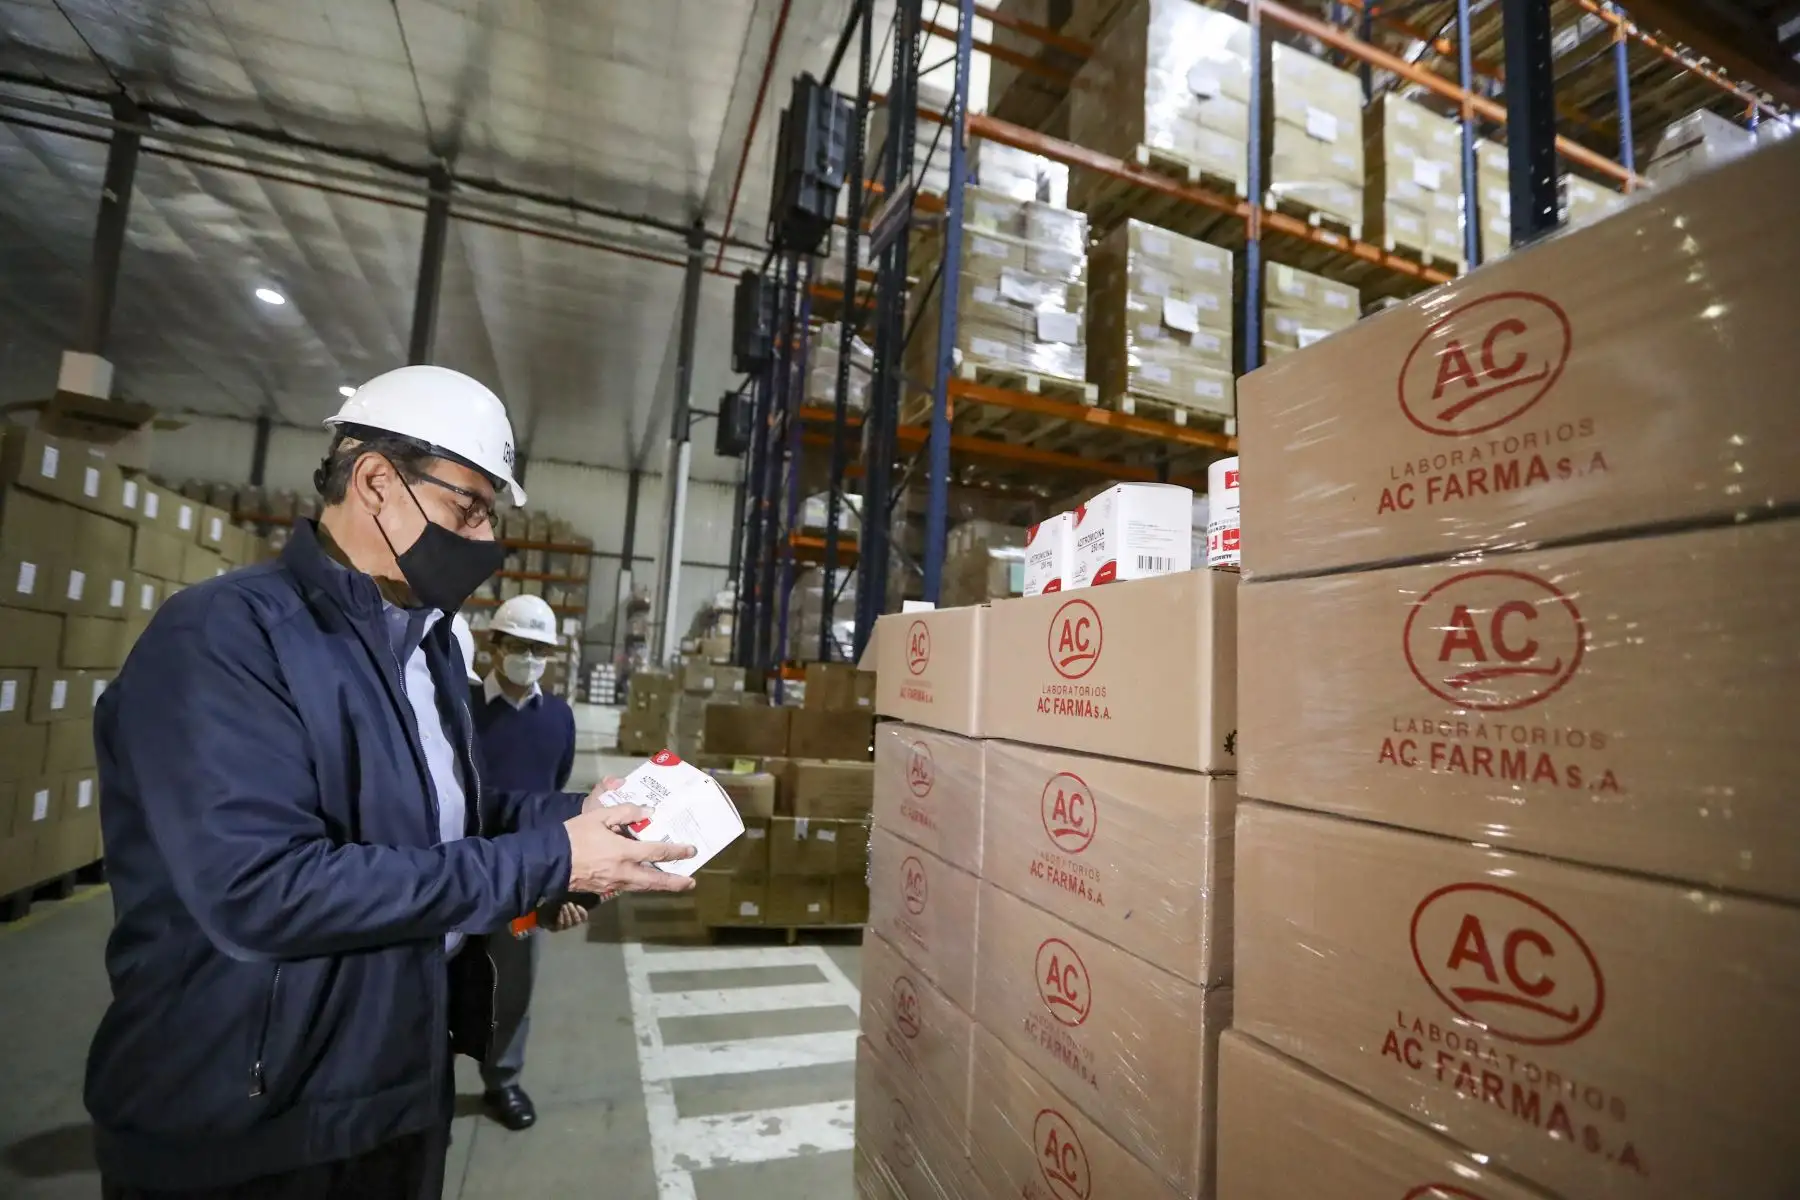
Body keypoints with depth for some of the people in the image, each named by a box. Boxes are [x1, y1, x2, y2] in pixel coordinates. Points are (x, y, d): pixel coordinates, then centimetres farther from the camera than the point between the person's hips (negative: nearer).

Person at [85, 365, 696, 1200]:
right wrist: (547, 861, -29)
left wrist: (573, 813, -5)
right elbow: (260, 889, -31)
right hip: (243, 1127, -8)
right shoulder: (224, 635, -22)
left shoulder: (428, 641, 6)